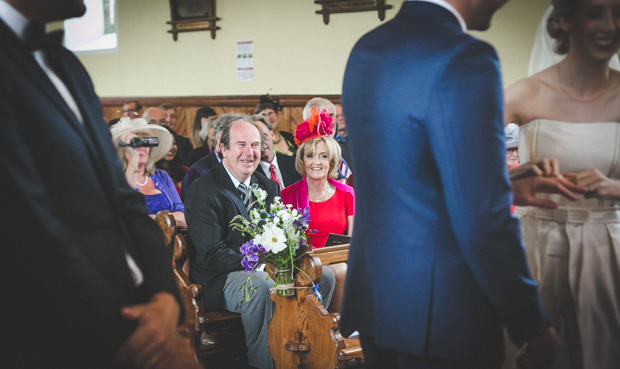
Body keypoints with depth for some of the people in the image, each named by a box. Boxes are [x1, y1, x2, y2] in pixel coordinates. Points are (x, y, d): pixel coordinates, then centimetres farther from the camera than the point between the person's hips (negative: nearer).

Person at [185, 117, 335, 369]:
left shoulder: (268, 186, 12)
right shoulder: (202, 191, -11)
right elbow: (212, 253, -18)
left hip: (263, 270, 7)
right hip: (218, 280, -7)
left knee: (324, 276, -9)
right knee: (260, 285, -38)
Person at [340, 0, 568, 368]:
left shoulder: (366, 48, 5)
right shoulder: (463, 60, -21)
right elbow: (483, 221, -22)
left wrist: (508, 186, 21)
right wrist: (534, 326, -10)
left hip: (372, 297, 8)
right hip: (439, 318, -8)